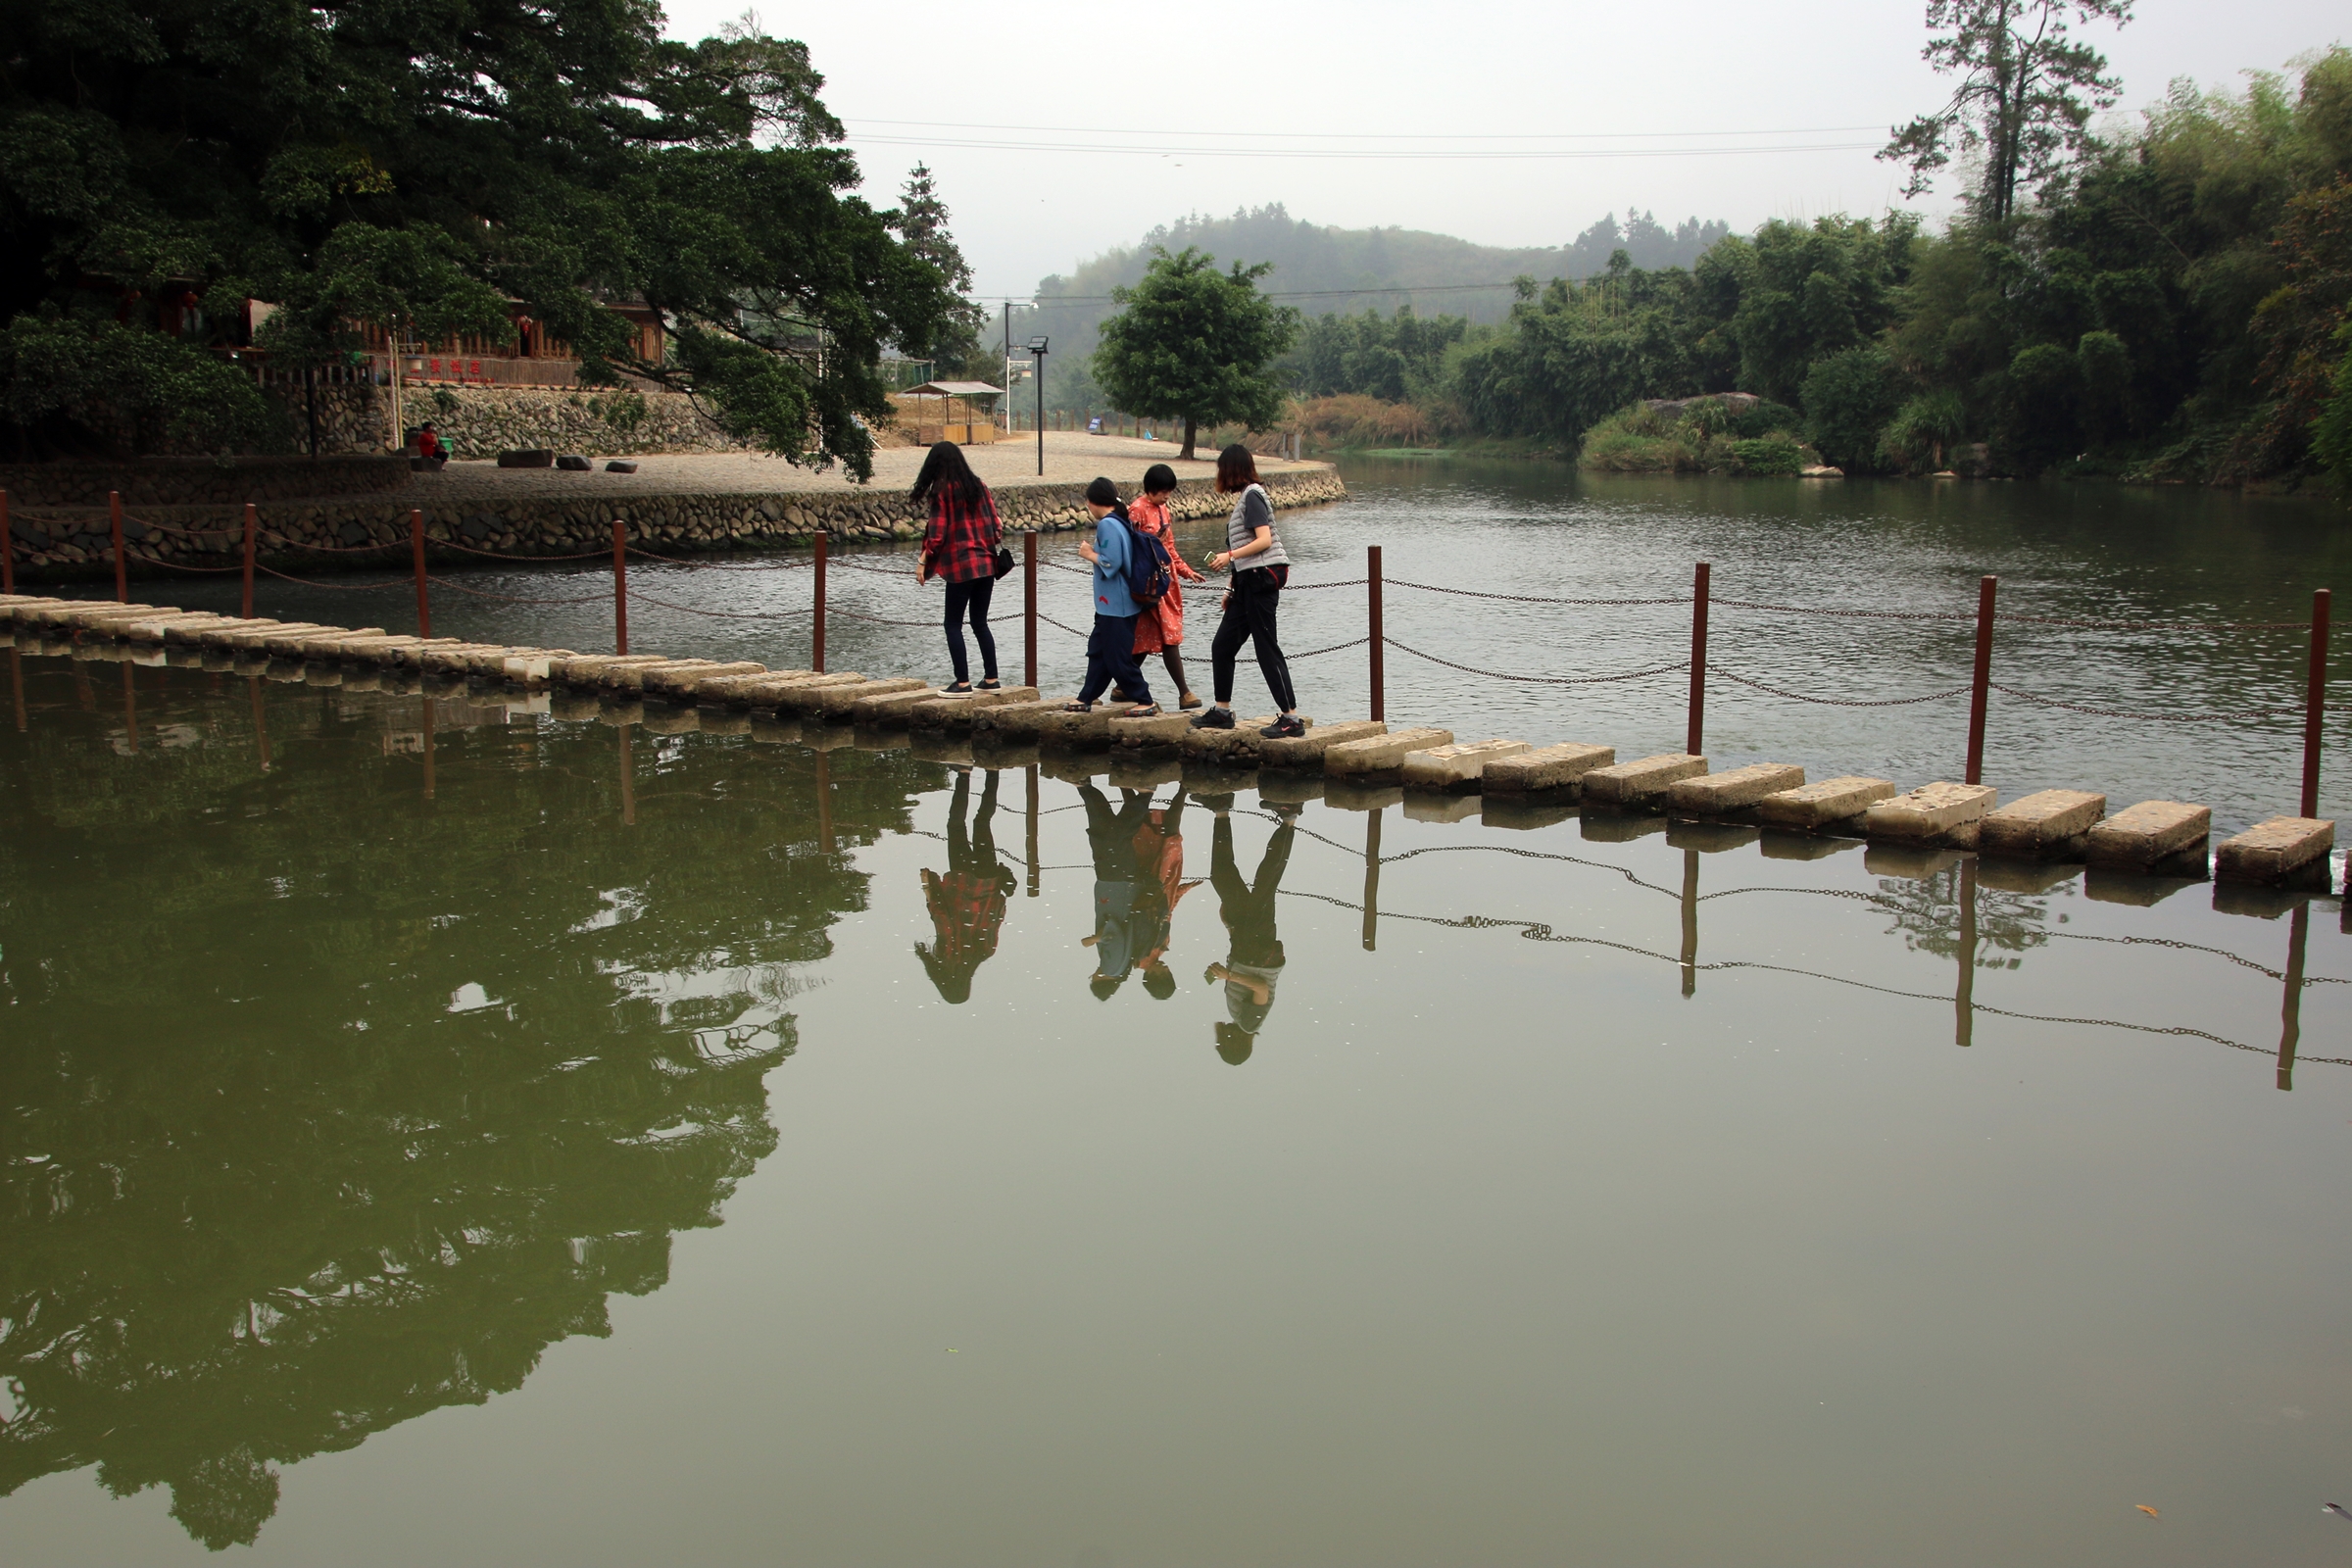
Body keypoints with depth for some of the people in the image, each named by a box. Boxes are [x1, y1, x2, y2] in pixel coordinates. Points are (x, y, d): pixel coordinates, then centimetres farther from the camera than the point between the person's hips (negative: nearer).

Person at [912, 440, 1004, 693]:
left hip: (960, 567, -6)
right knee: (980, 623, 14)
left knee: (954, 624, 3)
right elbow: (995, 524, 7)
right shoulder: (978, 486, 8)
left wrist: (923, 563, -3)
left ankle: (963, 682, -1)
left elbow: (937, 534, -11)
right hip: (986, 565, 6)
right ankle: (991, 678, 12)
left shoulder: (942, 491, -8)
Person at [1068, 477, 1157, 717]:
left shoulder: (1107, 525, -18)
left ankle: (1146, 702, 1)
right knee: (1098, 651, 17)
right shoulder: (1120, 522, 11)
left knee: (1117, 657, -4)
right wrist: (1094, 551, 10)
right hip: (1110, 603, 10)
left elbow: (1111, 563, -24)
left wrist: (1090, 554, -10)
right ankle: (1086, 699, 25)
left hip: (1114, 605, -10)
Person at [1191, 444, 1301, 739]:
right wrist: (1234, 589, 21)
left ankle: (1292, 718, -6)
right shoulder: (1245, 497, 18)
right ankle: (1222, 712, 22)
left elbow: (1264, 540, -20)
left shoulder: (1252, 495, -10)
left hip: (1261, 578, -10)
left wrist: (1229, 555, -23)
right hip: (1250, 582, 10)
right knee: (1222, 645, 13)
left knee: (1267, 648, -9)